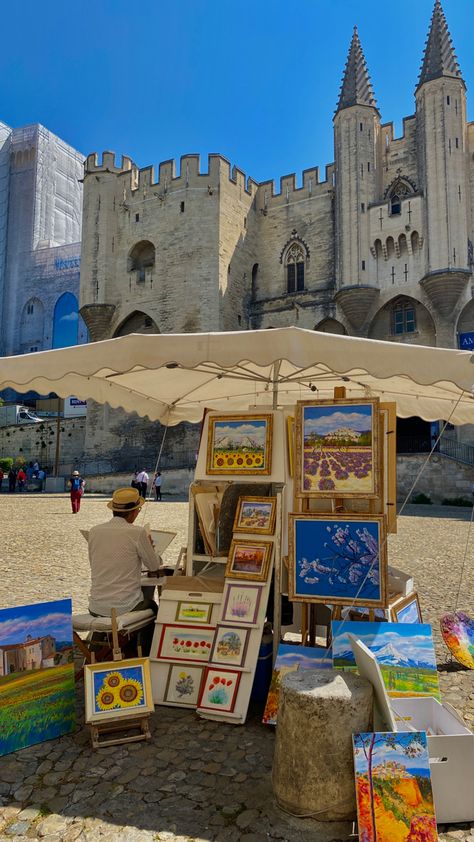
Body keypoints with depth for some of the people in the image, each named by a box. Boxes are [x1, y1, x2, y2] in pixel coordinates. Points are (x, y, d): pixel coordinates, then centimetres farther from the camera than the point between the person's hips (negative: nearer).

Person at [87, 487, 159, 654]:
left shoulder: (94, 531, -2)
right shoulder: (138, 532, -15)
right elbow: (154, 566, -2)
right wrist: (148, 545, 17)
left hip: (96, 608, 4)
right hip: (125, 607, -4)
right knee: (152, 607, 28)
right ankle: (145, 657, 35)